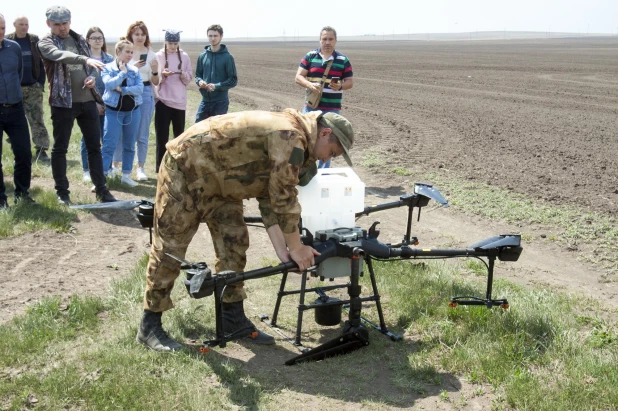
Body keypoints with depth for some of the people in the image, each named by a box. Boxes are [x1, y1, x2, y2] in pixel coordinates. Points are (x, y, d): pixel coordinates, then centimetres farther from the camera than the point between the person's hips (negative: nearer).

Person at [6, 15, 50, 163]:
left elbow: (41, 62, 3)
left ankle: (41, 150, -5)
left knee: (37, 120, -4)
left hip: (33, 87, 0)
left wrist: (41, 82, -5)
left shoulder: (34, 40, 3)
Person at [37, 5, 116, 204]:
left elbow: (92, 65, 16)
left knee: (94, 146, 7)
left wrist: (92, 77, -8)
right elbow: (60, 55, -27)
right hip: (63, 103, -4)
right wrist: (86, 59, -43)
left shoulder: (80, 40, 12)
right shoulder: (45, 43, -5)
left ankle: (101, 189, 15)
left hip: (87, 100, 5)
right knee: (60, 148, 3)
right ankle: (62, 191, 15)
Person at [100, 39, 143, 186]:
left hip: (132, 111, 3)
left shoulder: (134, 70, 4)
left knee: (129, 145, 10)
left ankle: (126, 175, 21)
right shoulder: (107, 68, -2)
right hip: (113, 111, -3)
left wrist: (121, 89, -16)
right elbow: (109, 84, -19)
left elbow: (140, 88, -10)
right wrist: (123, 72, -12)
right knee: (109, 145, -6)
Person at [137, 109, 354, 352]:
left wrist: (282, 250, -2)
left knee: (233, 244, 7)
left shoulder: (290, 140, 8)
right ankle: (150, 327, 6)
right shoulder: (291, 137, -24)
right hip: (185, 167, -10)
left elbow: (269, 196, 5)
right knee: (170, 247, -4)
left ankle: (233, 319, 16)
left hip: (216, 177, 10)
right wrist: (295, 248, -13)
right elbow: (284, 198, -23)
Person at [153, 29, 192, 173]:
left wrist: (184, 76, -14)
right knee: (162, 134, -3)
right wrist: (162, 75, -19)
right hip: (163, 99, -2)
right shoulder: (158, 56, -1)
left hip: (179, 100, 2)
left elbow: (190, 78, 7)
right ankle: (160, 166, 2)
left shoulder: (184, 57, 5)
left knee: (179, 133, 9)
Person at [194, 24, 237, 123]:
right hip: (205, 100, 4)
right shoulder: (202, 56, 5)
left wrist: (217, 86, -19)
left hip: (220, 102, -4)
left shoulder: (227, 57, -7)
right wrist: (200, 81, -9)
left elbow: (233, 80, -7)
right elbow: (198, 75, 14)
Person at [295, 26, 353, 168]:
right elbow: (298, 77, 0)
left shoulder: (343, 60, 2)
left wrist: (340, 86, -18)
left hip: (332, 109, 0)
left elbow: (350, 81, 4)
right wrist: (310, 85, -20)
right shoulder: (310, 56, 2)